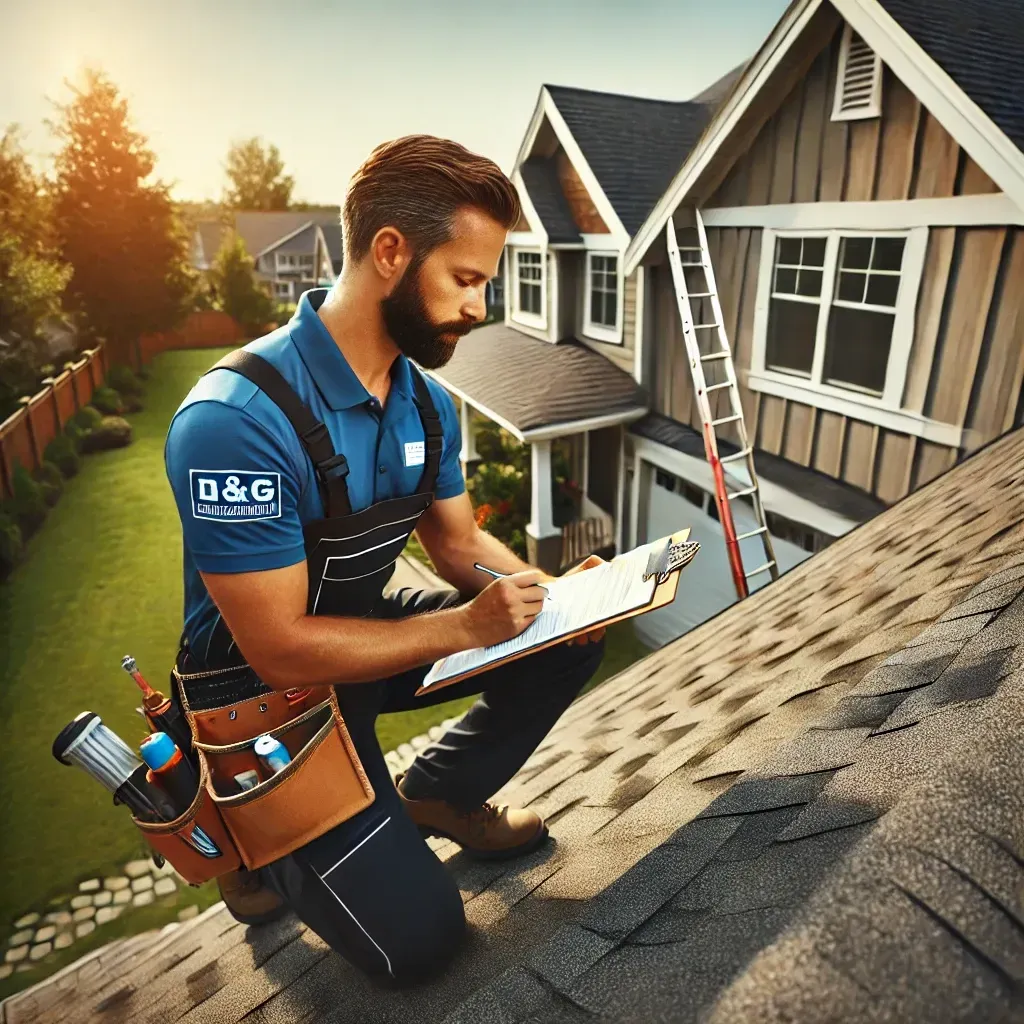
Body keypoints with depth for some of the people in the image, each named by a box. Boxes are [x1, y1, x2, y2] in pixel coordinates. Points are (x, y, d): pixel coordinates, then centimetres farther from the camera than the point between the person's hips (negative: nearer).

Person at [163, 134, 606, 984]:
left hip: (367, 635, 7)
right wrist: (465, 627, -25)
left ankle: (439, 791, 15)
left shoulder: (428, 402, -5)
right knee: (418, 935, -9)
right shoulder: (239, 418, -30)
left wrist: (548, 597, -14)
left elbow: (460, 542, 4)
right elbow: (281, 650, -28)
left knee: (571, 642, -4)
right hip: (268, 691, -6)